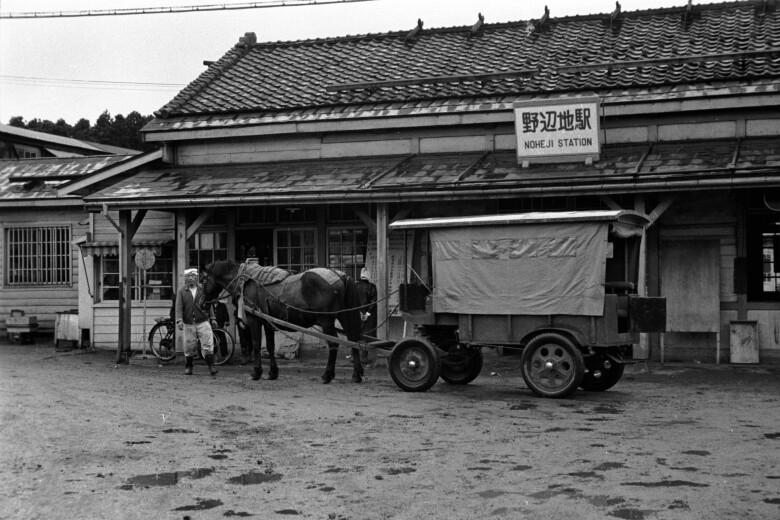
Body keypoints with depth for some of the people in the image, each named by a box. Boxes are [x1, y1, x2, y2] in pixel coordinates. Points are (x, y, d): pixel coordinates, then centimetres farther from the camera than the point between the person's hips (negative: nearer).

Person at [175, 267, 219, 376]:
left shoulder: (203, 289, 5)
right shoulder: (181, 291, 1)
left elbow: (208, 305, 11)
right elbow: (179, 307, -4)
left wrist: (212, 318, 9)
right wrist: (179, 320, -15)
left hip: (203, 322, 0)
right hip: (188, 324, 0)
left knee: (208, 344, -5)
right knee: (189, 346, 6)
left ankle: (211, 366, 1)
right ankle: (188, 367, 21)